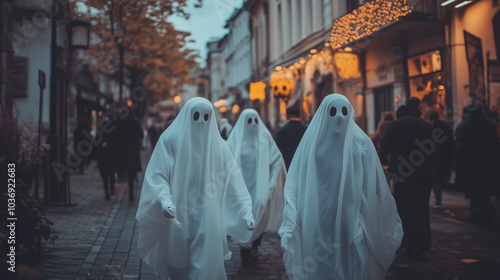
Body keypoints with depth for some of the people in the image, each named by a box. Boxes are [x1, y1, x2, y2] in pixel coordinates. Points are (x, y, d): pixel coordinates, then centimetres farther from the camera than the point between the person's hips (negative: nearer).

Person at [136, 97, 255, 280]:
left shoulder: (217, 144, 3)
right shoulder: (170, 140, -3)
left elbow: (233, 182, 0)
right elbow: (158, 176, -9)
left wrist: (246, 211, -12)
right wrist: (165, 200, -28)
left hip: (207, 224, 1)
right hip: (177, 221, -1)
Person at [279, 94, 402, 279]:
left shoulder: (361, 144, -1)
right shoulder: (312, 144, -2)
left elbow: (375, 188, 0)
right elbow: (294, 187, -5)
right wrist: (291, 228, -15)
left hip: (352, 227, 0)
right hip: (319, 228, 0)